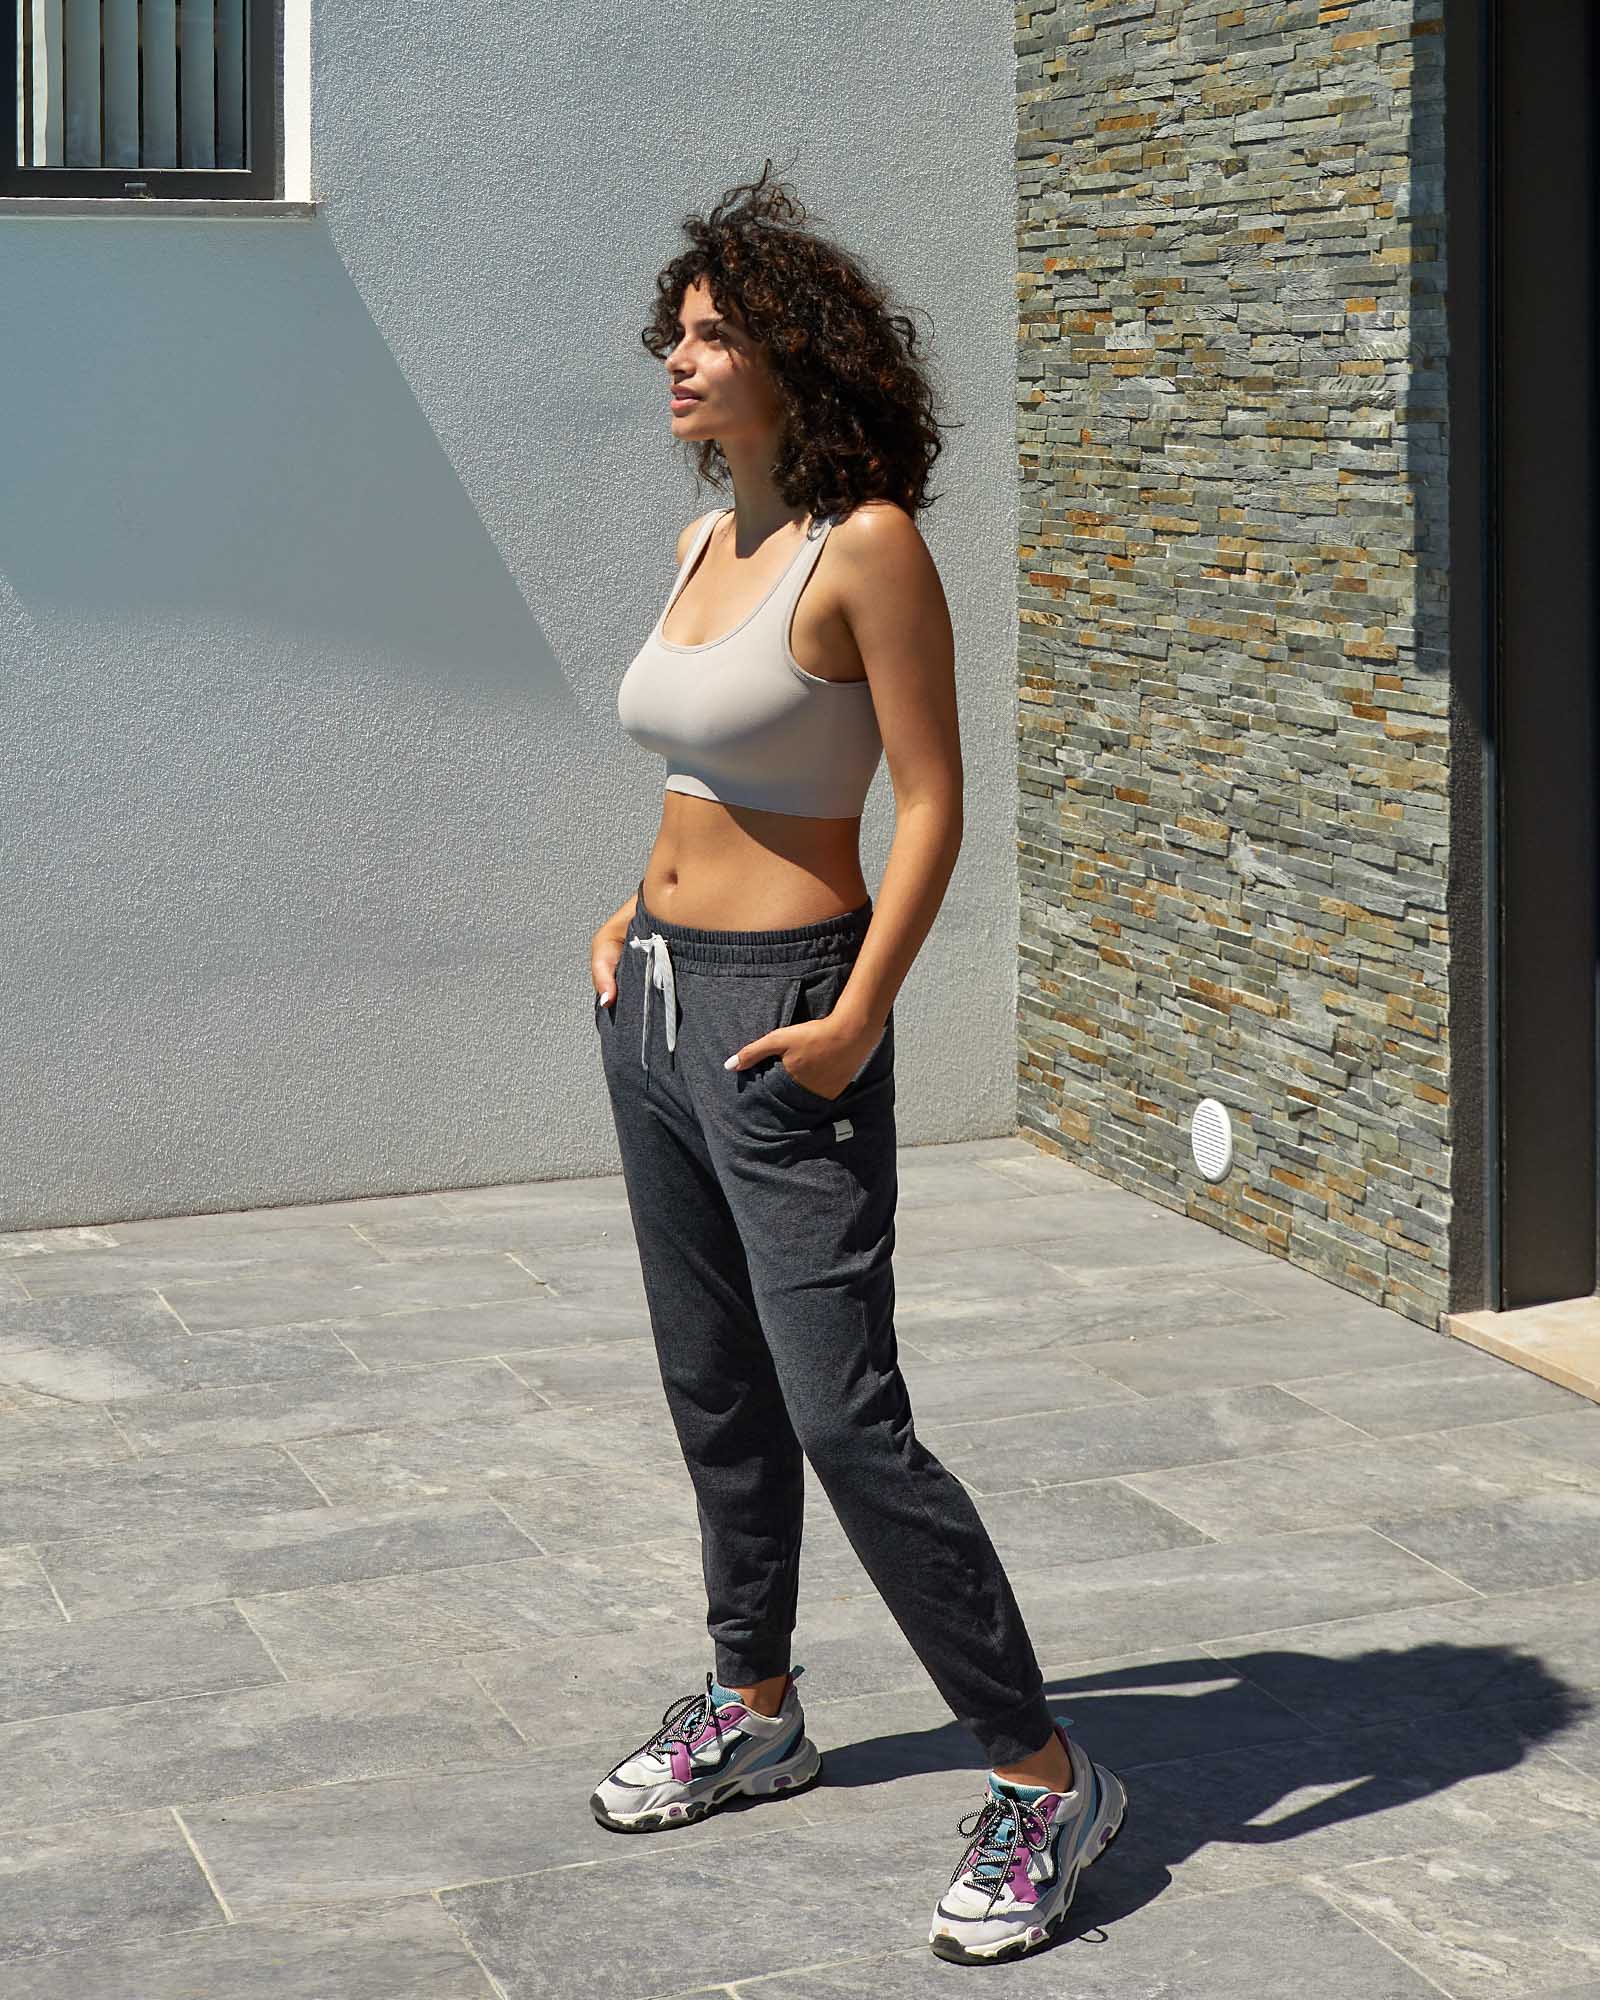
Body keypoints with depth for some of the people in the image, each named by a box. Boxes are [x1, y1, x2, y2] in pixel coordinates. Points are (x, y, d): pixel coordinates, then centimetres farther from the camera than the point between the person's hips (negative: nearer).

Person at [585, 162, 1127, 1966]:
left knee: (845, 1419, -11)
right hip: (656, 1001, 8)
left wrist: (859, 1015, -21)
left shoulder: (868, 545, -13)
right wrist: (641, 909, 13)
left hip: (784, 1019, -8)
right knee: (715, 1394, 17)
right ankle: (752, 1714, 33)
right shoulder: (706, 543, 11)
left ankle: (1043, 1778, -2)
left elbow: (931, 801, -15)